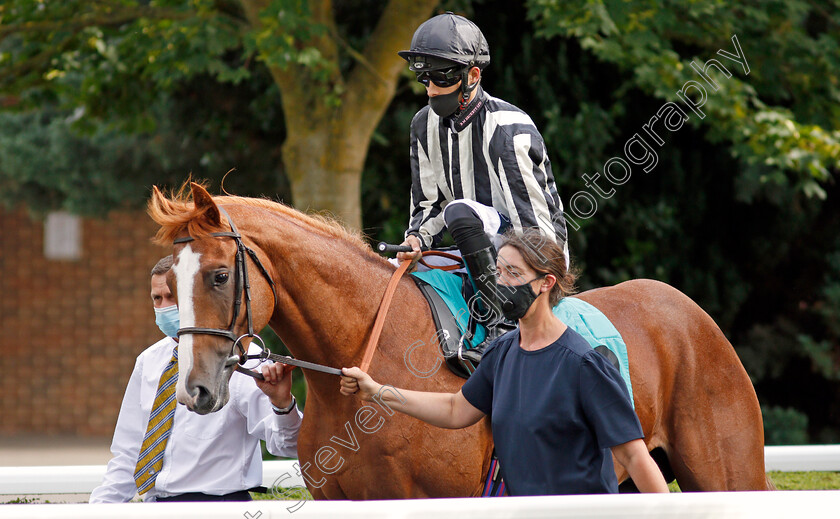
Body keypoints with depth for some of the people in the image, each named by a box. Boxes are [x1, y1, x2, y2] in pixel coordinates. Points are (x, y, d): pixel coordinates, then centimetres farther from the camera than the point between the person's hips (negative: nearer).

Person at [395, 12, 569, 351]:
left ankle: (500, 319, -30)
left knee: (461, 212, -34)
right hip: (484, 251, 8)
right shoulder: (426, 125, 2)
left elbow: (536, 224, -23)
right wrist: (417, 239, -13)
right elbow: (428, 204, 10)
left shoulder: (509, 130, -21)